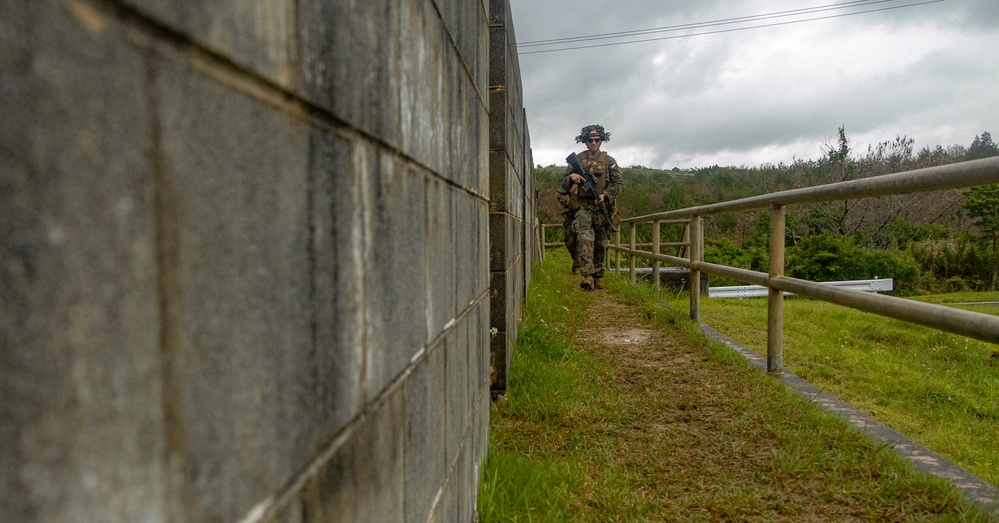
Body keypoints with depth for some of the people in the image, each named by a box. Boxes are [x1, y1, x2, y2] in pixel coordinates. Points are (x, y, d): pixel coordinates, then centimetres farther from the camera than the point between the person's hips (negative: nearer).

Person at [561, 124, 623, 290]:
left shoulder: (609, 161, 8)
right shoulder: (577, 159, 9)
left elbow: (618, 183, 3)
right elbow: (564, 182, 9)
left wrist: (605, 195, -14)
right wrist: (571, 177, -14)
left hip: (602, 207, 1)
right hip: (583, 207, -1)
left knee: (601, 244, 6)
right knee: (584, 238, -21)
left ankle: (597, 278, 18)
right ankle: (587, 275, -29)